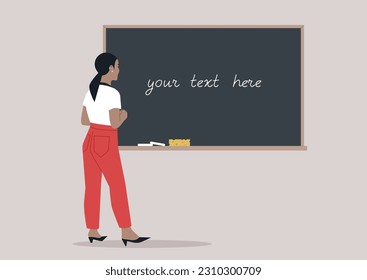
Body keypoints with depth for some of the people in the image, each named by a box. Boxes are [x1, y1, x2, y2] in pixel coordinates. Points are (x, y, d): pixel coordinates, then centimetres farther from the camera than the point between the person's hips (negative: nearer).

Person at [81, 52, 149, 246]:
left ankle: (92, 232, 13)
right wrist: (124, 115, 0)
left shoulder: (91, 90, 8)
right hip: (105, 145, -8)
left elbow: (84, 121, 12)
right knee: (118, 187, -1)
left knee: (92, 188, 9)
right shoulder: (112, 93, -18)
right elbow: (115, 124, -21)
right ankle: (126, 232, 3)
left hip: (90, 142, 8)